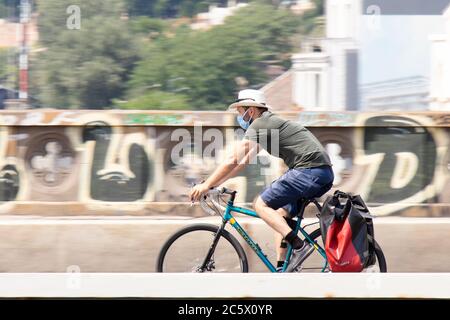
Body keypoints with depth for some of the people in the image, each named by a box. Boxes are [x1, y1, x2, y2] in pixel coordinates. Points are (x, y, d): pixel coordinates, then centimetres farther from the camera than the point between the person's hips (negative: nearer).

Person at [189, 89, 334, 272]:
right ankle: (281, 269, 14)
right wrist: (214, 183, 25)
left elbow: (233, 160, -9)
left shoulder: (259, 125, -4)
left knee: (261, 204, -5)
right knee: (281, 214, 17)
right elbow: (243, 161, 29)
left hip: (308, 171, -10)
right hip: (324, 173, 10)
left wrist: (206, 185, -3)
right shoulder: (267, 124, 26)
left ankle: (299, 246, -16)